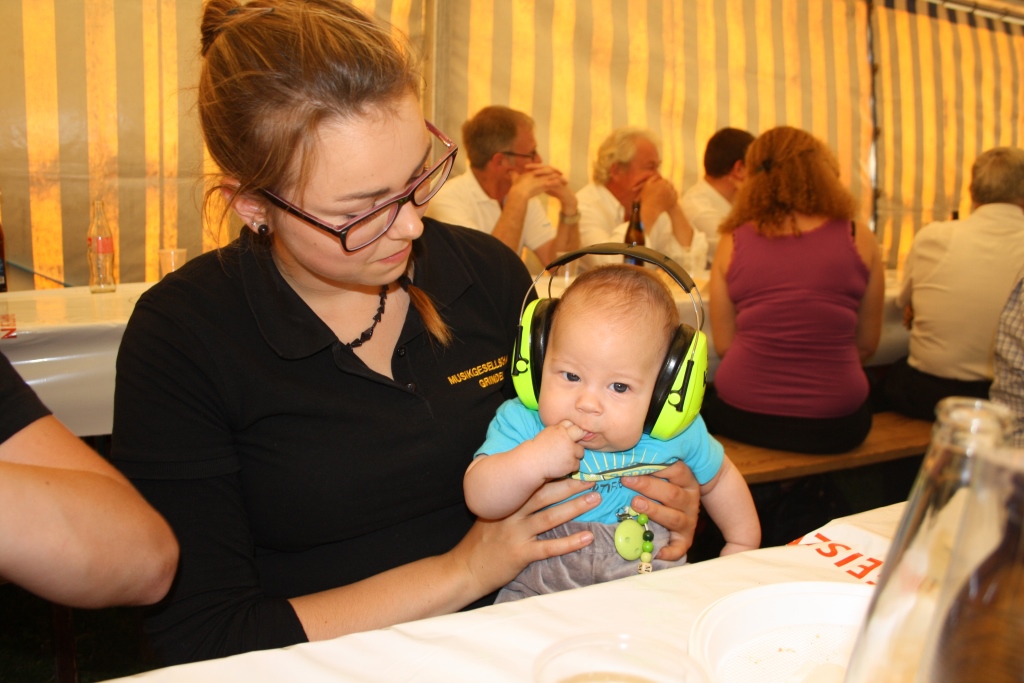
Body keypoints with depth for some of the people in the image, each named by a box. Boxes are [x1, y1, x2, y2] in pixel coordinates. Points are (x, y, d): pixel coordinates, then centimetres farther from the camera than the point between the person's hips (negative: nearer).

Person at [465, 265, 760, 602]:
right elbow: (480, 500, -22)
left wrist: (742, 543, 19)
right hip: (541, 587, -2)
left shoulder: (676, 434, -6)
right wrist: (531, 461, -36)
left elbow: (719, 478, 14)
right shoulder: (521, 422, -13)